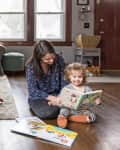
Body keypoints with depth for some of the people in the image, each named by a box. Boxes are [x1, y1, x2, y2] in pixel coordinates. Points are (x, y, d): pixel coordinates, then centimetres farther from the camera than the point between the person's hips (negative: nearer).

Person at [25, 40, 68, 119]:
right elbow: (33, 91, -19)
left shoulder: (59, 59, -11)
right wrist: (51, 98, -31)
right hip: (38, 97, -3)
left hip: (56, 94, 3)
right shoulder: (31, 66, -18)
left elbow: (64, 81, -3)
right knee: (48, 112, -33)